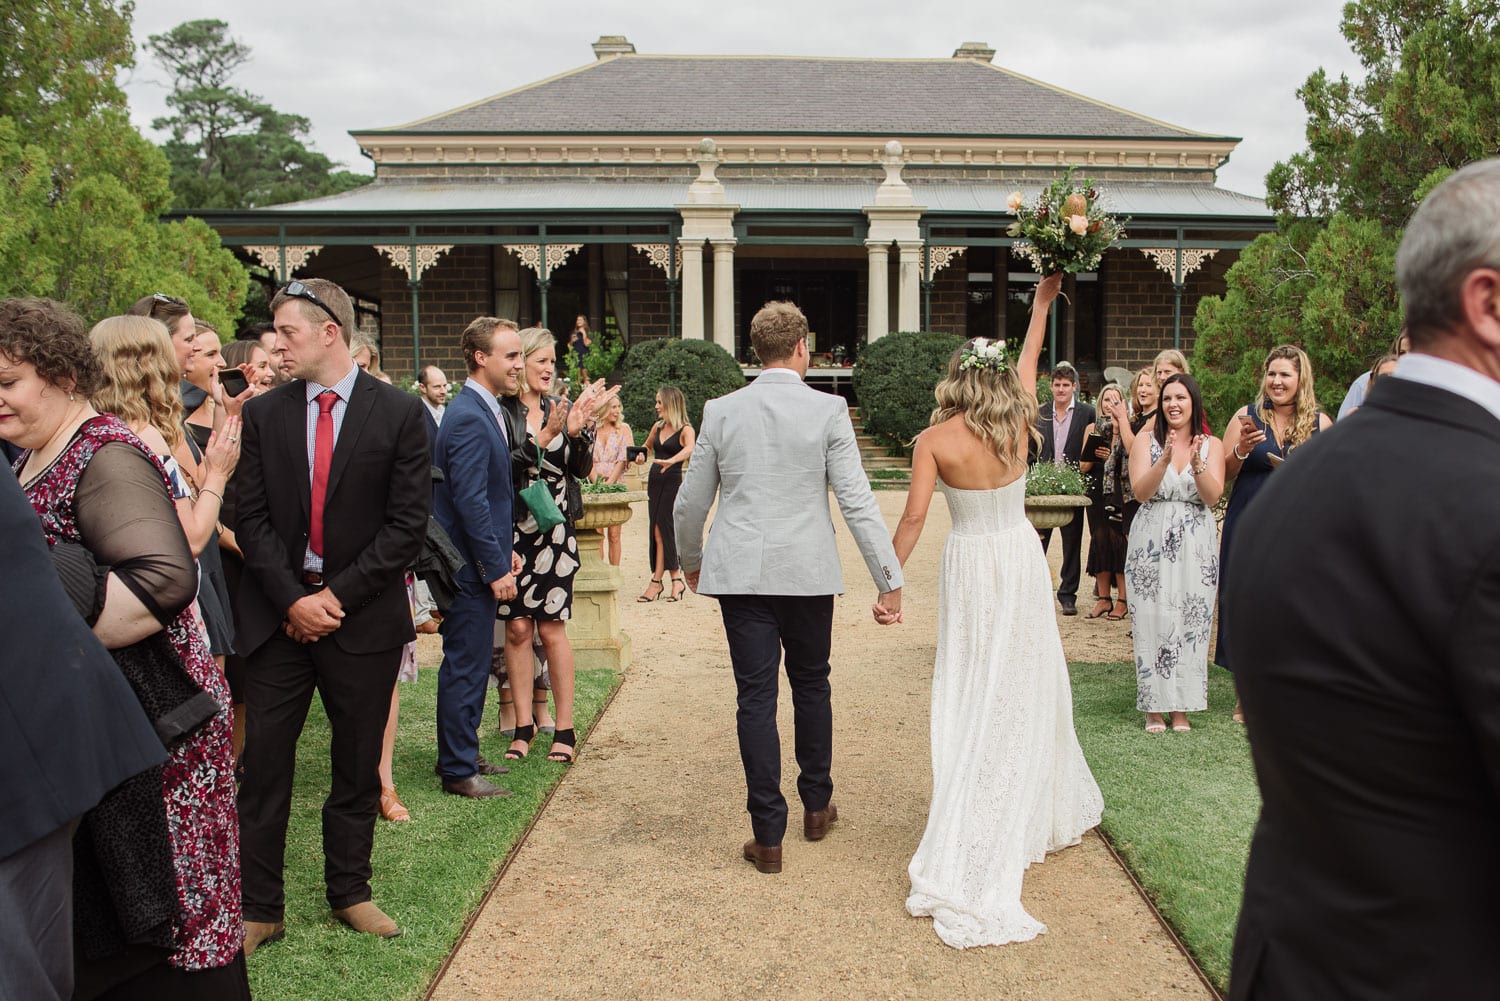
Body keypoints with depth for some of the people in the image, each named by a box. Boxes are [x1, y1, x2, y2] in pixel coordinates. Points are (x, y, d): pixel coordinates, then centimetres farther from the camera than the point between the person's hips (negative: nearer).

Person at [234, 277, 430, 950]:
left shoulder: (398, 412, -3)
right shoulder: (264, 414, 5)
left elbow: (408, 522, -7)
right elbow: (253, 518, 2)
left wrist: (336, 596, -11)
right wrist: (293, 598, -11)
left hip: (364, 616, -1)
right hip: (279, 615, 2)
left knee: (358, 764, 11)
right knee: (263, 763, 3)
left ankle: (350, 891, 28)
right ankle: (259, 908, 17)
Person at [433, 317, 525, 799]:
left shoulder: (485, 411, 12)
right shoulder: (468, 418, -20)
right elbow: (469, 501, -23)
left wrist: (505, 548, 15)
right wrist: (496, 569, -20)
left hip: (481, 560, 10)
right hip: (469, 565, -10)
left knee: (471, 664, 18)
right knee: (466, 668, 0)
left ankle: (461, 755, 31)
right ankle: (458, 771, 11)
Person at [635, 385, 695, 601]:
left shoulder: (685, 430, -8)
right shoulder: (658, 427, 13)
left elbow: (689, 449, -29)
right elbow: (648, 446, 31)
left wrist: (670, 461, -45)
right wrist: (641, 454, 9)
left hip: (672, 482, -7)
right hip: (654, 481, 7)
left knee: (661, 530, -7)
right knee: (658, 532, 4)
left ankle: (656, 581, 0)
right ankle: (676, 581, 9)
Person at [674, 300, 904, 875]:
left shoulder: (720, 411, 1)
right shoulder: (828, 411, -6)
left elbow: (690, 503, 7)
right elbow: (857, 501, -9)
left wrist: (690, 562, 24)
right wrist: (889, 581, -5)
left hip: (739, 573, 1)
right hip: (808, 573, 0)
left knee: (756, 698, 4)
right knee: (811, 686, 18)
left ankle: (768, 834, 9)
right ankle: (816, 806, 33)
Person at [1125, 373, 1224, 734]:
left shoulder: (1212, 445, 7)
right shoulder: (1146, 441, 5)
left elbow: (1213, 496, -6)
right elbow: (1140, 491, -9)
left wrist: (1197, 465, -22)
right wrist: (1165, 460, -23)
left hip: (1195, 546, 1)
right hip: (1151, 542, -1)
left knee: (1190, 622, 1)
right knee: (1152, 620, -2)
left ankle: (1181, 707, 10)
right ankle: (1154, 706, 7)